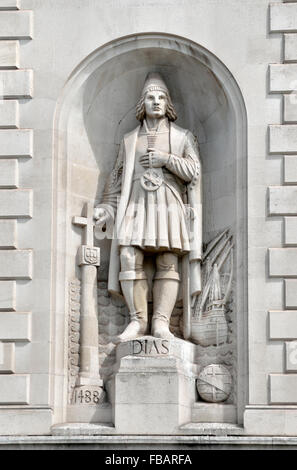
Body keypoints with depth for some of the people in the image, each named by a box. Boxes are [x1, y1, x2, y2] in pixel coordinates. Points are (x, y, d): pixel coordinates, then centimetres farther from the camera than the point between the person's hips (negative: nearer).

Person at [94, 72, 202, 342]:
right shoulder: (129, 140, 21)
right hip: (136, 207, 1)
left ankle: (161, 322, -15)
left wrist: (166, 160, -7)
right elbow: (116, 178, 19)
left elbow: (194, 171, 5)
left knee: (168, 264, -11)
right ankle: (137, 320, -13)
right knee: (130, 259, -16)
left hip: (169, 208, -1)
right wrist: (106, 209, 10)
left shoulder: (183, 137, 16)